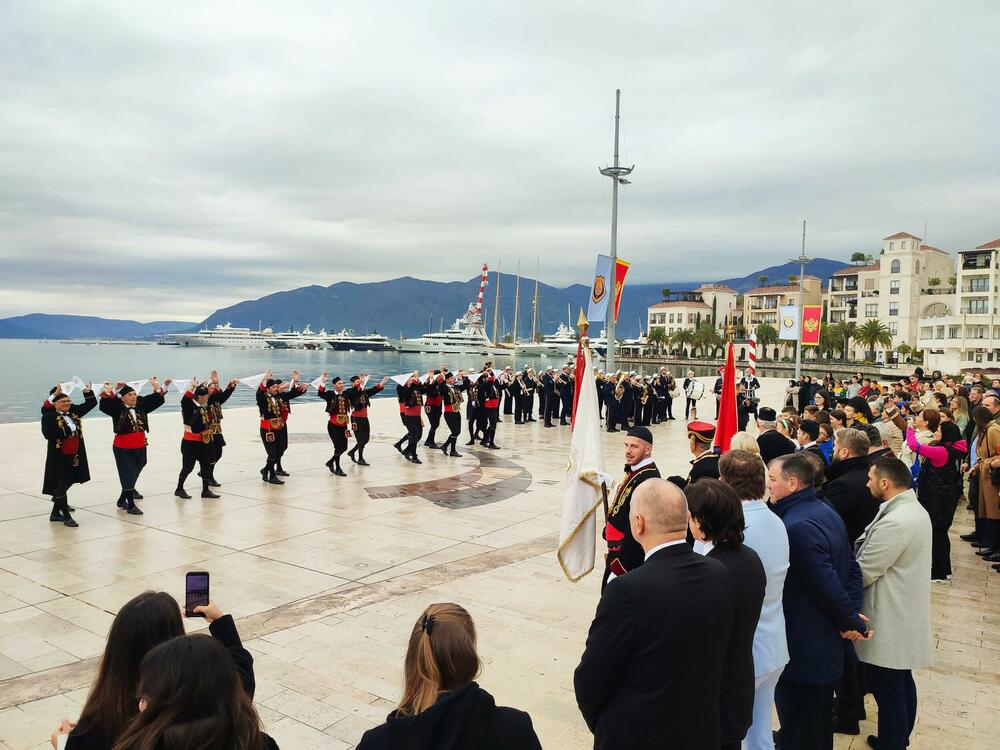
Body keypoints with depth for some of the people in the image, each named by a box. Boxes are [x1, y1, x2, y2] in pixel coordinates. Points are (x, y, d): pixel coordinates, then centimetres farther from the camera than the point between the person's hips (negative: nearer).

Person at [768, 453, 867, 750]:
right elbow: (852, 569, 9)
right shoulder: (826, 512, 5)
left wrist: (851, 622, -10)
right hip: (829, 646, 10)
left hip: (803, 650, -10)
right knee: (820, 722, 26)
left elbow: (827, 585, -26)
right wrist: (852, 614, 2)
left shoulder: (797, 527, -27)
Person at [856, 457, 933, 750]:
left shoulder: (895, 521, -26)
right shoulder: (914, 509, 7)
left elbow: (862, 573, -20)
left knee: (888, 691, 2)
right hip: (904, 616, 10)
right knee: (902, 685, 22)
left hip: (890, 622, -10)